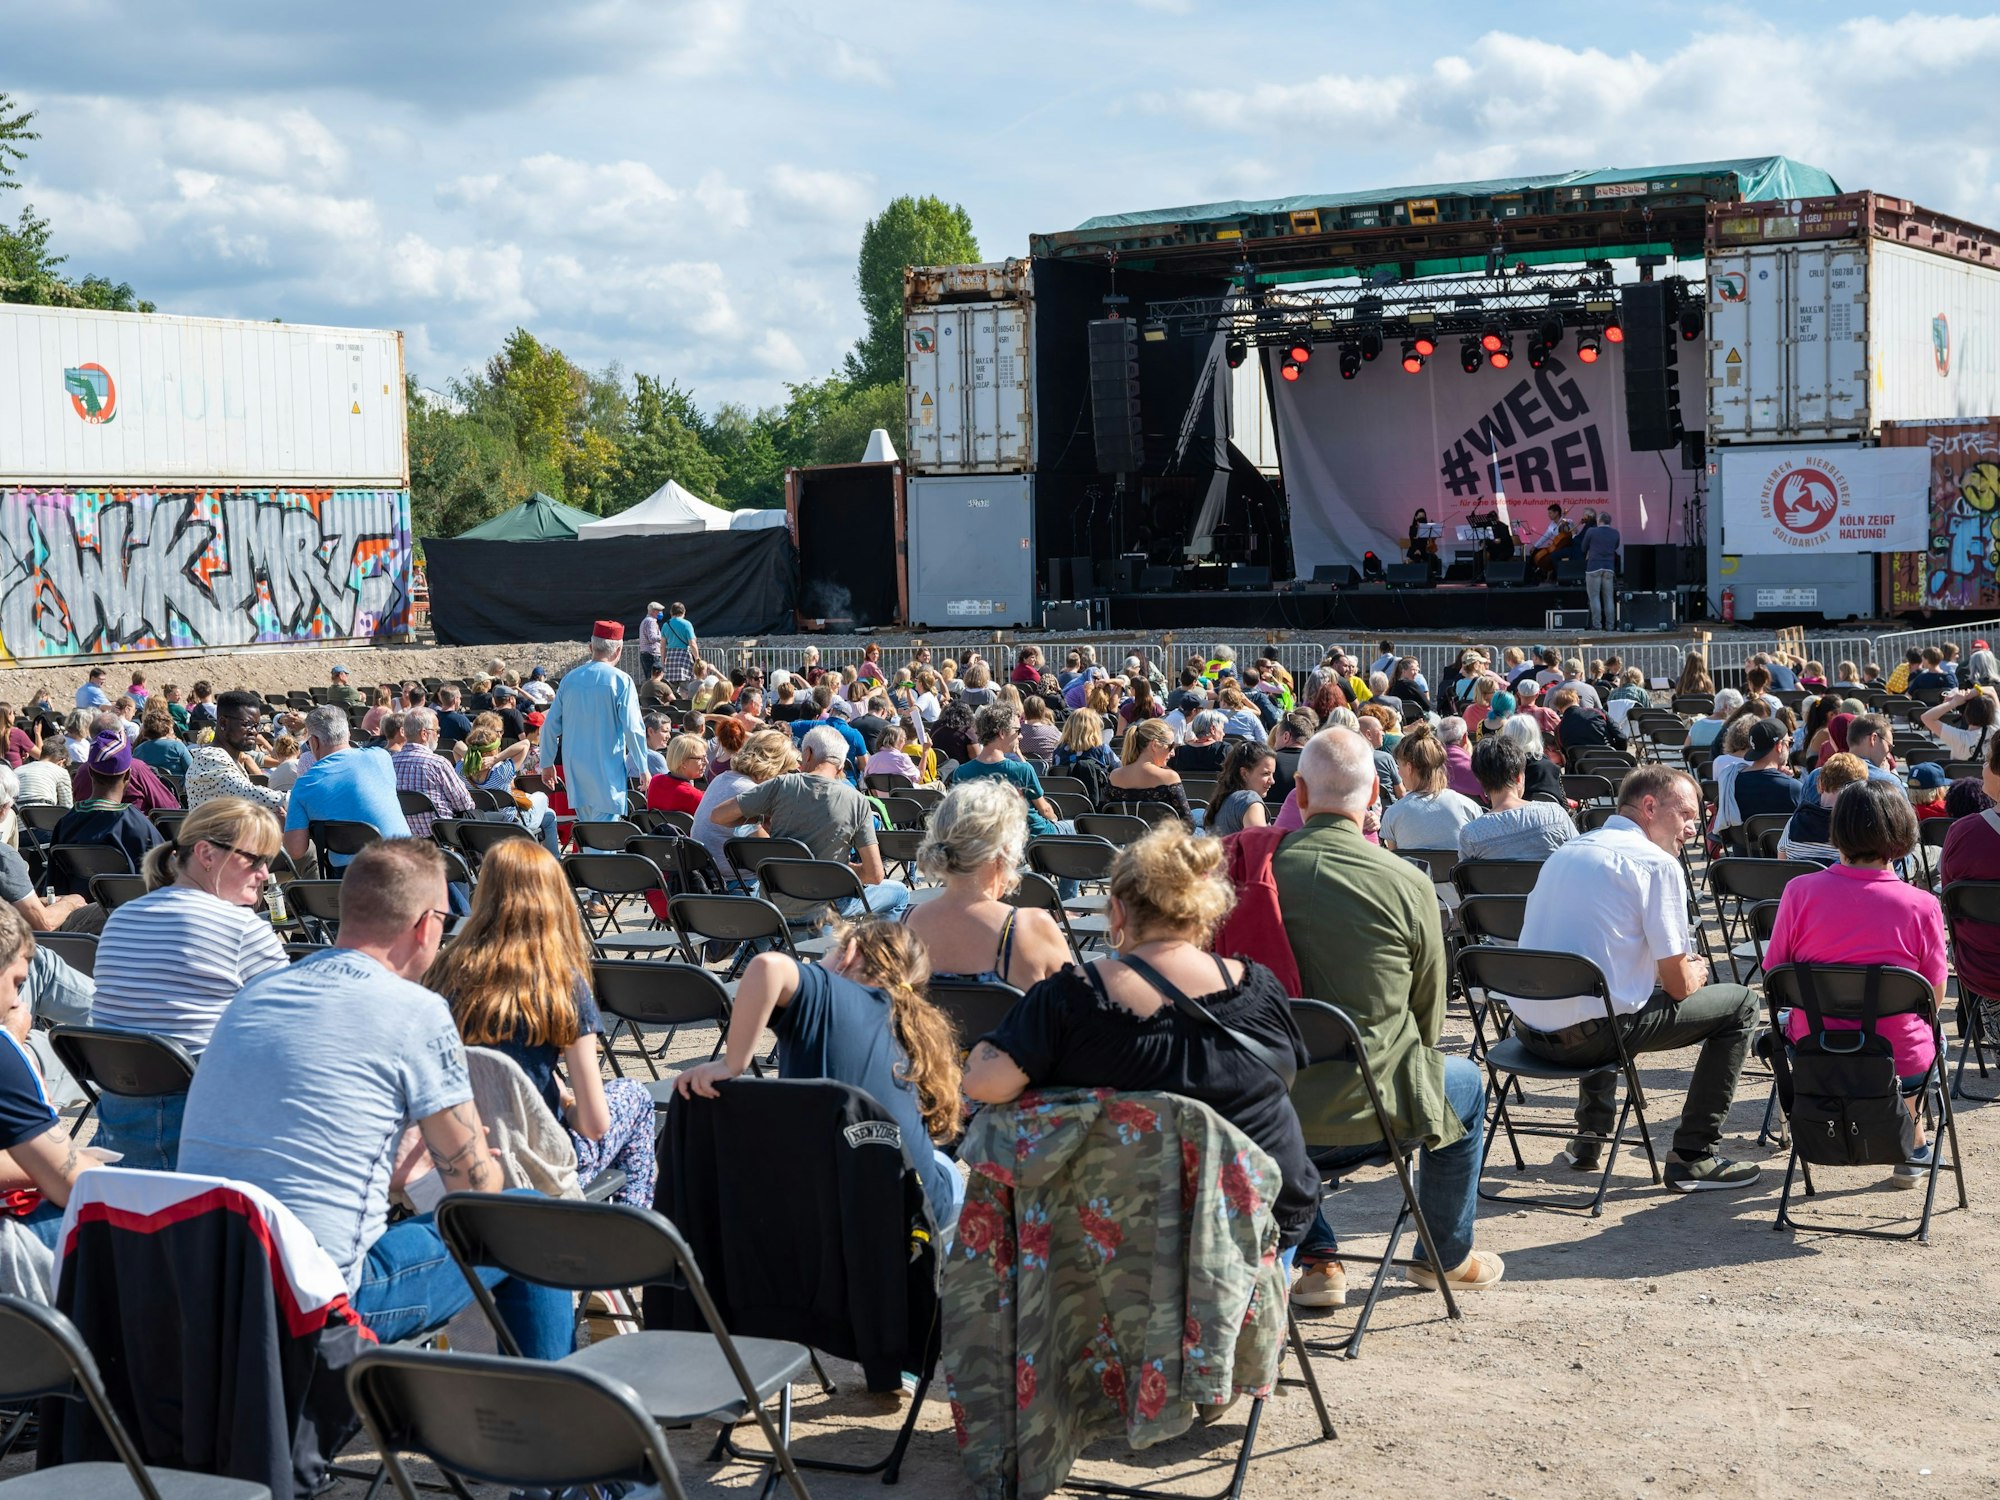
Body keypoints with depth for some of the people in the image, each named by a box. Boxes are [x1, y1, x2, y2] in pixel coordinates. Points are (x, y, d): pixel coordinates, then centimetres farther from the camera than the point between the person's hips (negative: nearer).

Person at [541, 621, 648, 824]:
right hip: (607, 770, -5)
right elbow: (632, 728, -12)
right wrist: (642, 768, -2)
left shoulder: (570, 679, 4)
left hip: (575, 769, 5)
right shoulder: (620, 681, -10)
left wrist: (547, 763, 19)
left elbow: (550, 725, 8)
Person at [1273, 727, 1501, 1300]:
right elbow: (1429, 1016, -1)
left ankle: (1317, 1258, 33)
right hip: (1372, 1106, -2)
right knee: (1465, 1082, 30)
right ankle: (1446, 1256, 44)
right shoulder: (1408, 885, -15)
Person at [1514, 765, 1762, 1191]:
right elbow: (1678, 986, -7)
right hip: (1589, 1034, -8)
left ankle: (1588, 1139, 35)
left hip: (1528, 1029, 8)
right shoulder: (1657, 864, -7)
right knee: (1740, 1003, 8)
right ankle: (1693, 1159, 7)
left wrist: (1683, 967, 29)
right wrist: (1696, 973, 18)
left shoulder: (1565, 852, 17)